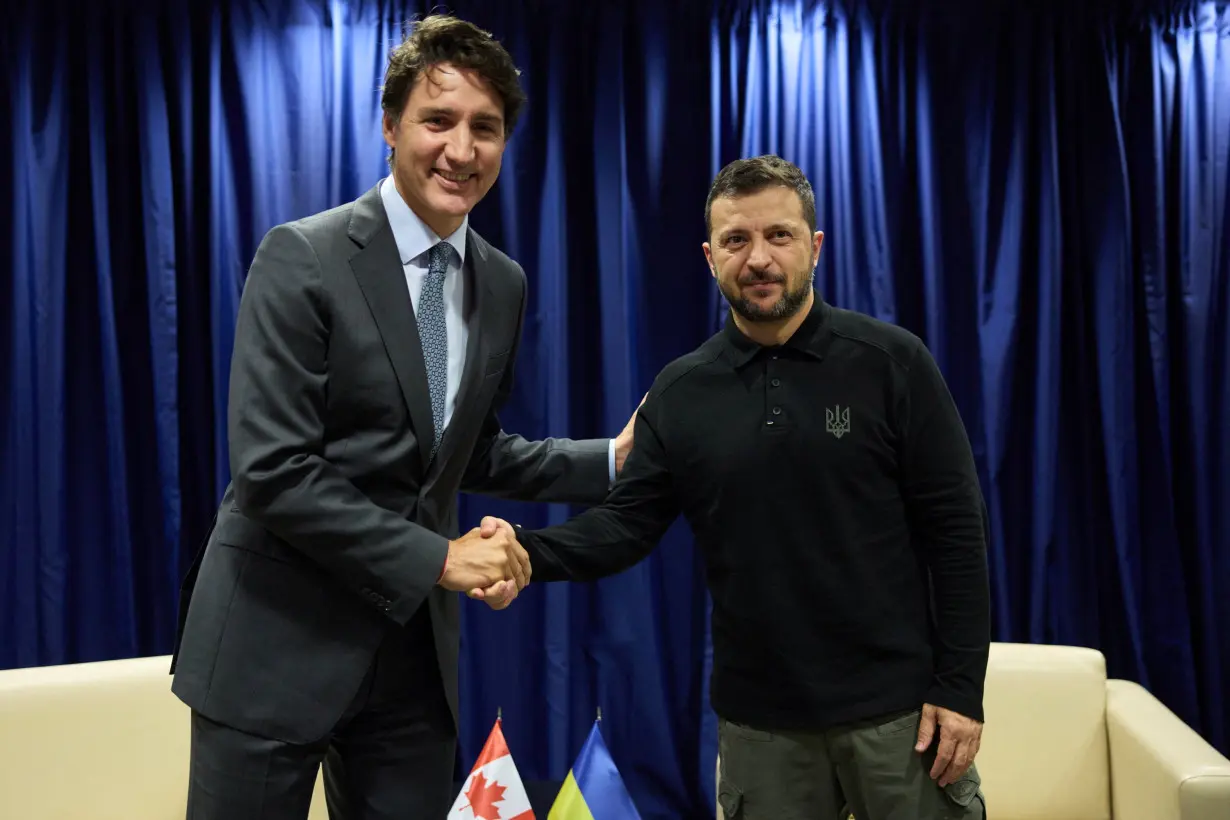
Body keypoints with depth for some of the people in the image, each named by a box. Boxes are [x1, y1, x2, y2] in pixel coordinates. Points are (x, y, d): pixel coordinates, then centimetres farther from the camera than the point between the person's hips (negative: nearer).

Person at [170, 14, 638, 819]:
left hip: (414, 644, 5)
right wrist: (438, 558, -18)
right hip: (279, 639, -5)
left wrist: (610, 460, 6)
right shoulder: (302, 258, -13)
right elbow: (274, 469, -18)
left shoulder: (503, 283, 6)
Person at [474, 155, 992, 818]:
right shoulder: (680, 392, 1)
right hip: (758, 716, 2)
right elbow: (628, 521, 0)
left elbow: (954, 528, -7)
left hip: (897, 705, -2)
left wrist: (959, 687, -9)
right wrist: (530, 551, -19)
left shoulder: (892, 363, -7)